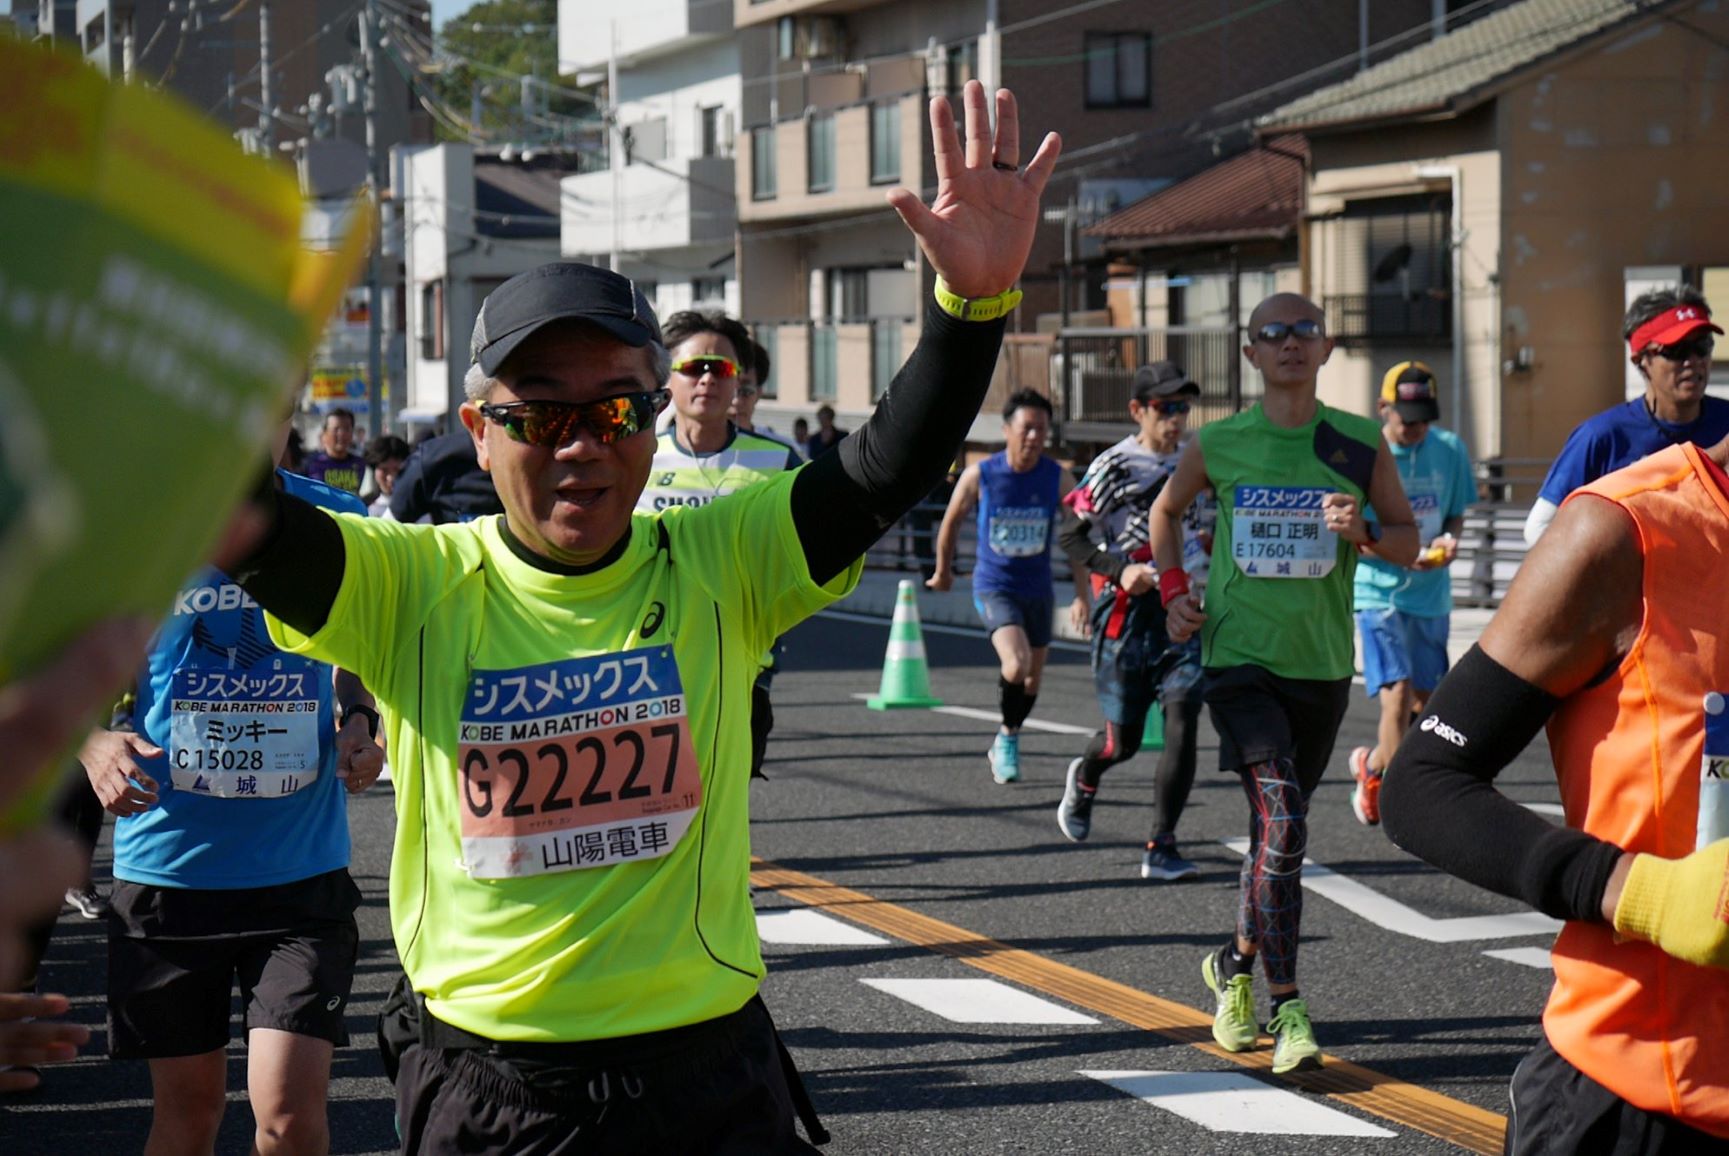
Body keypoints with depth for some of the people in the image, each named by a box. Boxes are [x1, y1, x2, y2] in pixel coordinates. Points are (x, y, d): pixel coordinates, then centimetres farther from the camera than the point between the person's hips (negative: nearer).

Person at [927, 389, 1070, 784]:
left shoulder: (1058, 478, -7)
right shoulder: (979, 476, -11)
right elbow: (952, 521, 6)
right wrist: (943, 570, 18)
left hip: (1038, 589, 3)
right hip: (993, 586, -3)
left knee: (1032, 679, 14)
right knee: (1015, 665, -25)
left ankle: (1008, 738, 41)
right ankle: (1006, 740, -1)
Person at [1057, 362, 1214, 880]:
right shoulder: (1114, 466, -6)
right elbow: (1071, 535, -6)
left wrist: (1211, 543, 4)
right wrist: (1118, 570, -19)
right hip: (1125, 610, -3)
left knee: (1182, 720, -13)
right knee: (1123, 739, 3)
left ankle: (1161, 847, -7)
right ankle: (1084, 778, 41)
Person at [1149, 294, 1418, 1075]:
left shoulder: (1360, 445, 1)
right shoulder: (1218, 445, 0)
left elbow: (1409, 542, 7)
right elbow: (1166, 510, 18)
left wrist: (1365, 534, -14)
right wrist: (1174, 590, 4)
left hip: (1321, 666, 3)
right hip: (1238, 658, -3)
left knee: (1279, 827, 14)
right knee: (1281, 821, -18)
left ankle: (1237, 965, 37)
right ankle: (1286, 1008, -15)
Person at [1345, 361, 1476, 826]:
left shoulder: (1449, 449, 2)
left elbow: (1456, 514, 12)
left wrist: (1449, 539, -12)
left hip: (1431, 594, 5)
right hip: (1378, 591, -5)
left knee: (1423, 701, 13)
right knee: (1397, 693, -17)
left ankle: (1372, 768, 40)